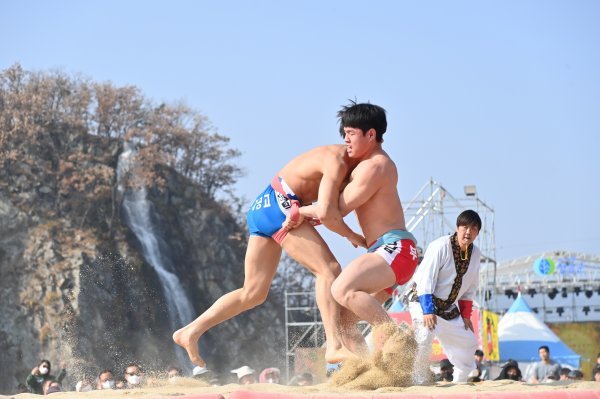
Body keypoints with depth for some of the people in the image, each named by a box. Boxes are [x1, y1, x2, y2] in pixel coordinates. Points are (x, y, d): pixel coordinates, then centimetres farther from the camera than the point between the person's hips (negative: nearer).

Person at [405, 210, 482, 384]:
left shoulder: (475, 253, -1)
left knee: (469, 342, 11)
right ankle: (419, 382, -24)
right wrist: (428, 311, -32)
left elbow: (470, 287, 9)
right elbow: (425, 280, -26)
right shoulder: (440, 247, -22)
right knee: (424, 336, -31)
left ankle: (460, 382, 28)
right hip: (423, 300, -7)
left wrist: (465, 315, 6)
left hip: (449, 308, 8)